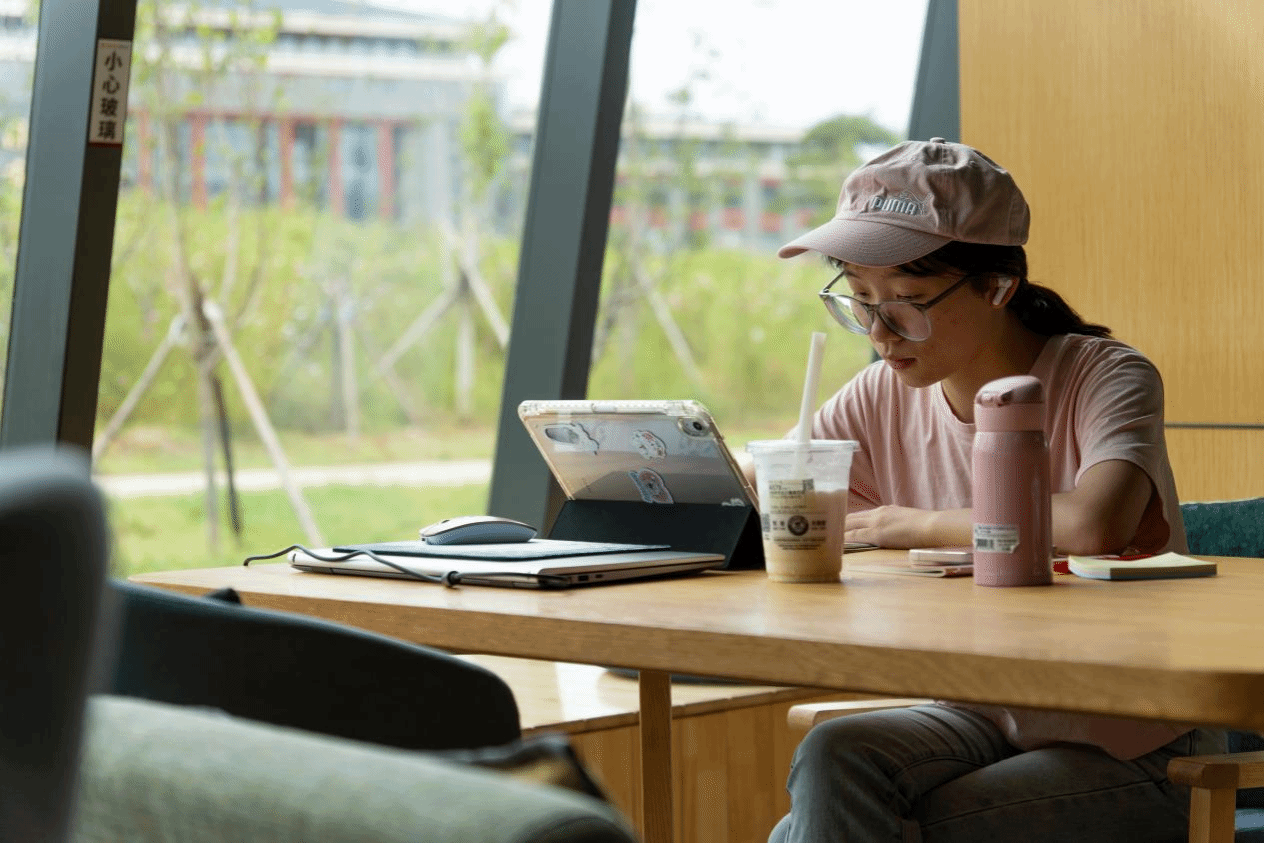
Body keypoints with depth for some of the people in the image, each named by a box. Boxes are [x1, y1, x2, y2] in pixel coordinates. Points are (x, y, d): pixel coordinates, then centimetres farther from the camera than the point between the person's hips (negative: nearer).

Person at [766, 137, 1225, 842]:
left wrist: (915, 526, -23)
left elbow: (1094, 525, -36)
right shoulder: (883, 401, 1)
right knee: (833, 759, -27)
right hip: (980, 717, 5)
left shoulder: (1106, 377, -16)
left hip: (1135, 753, -5)